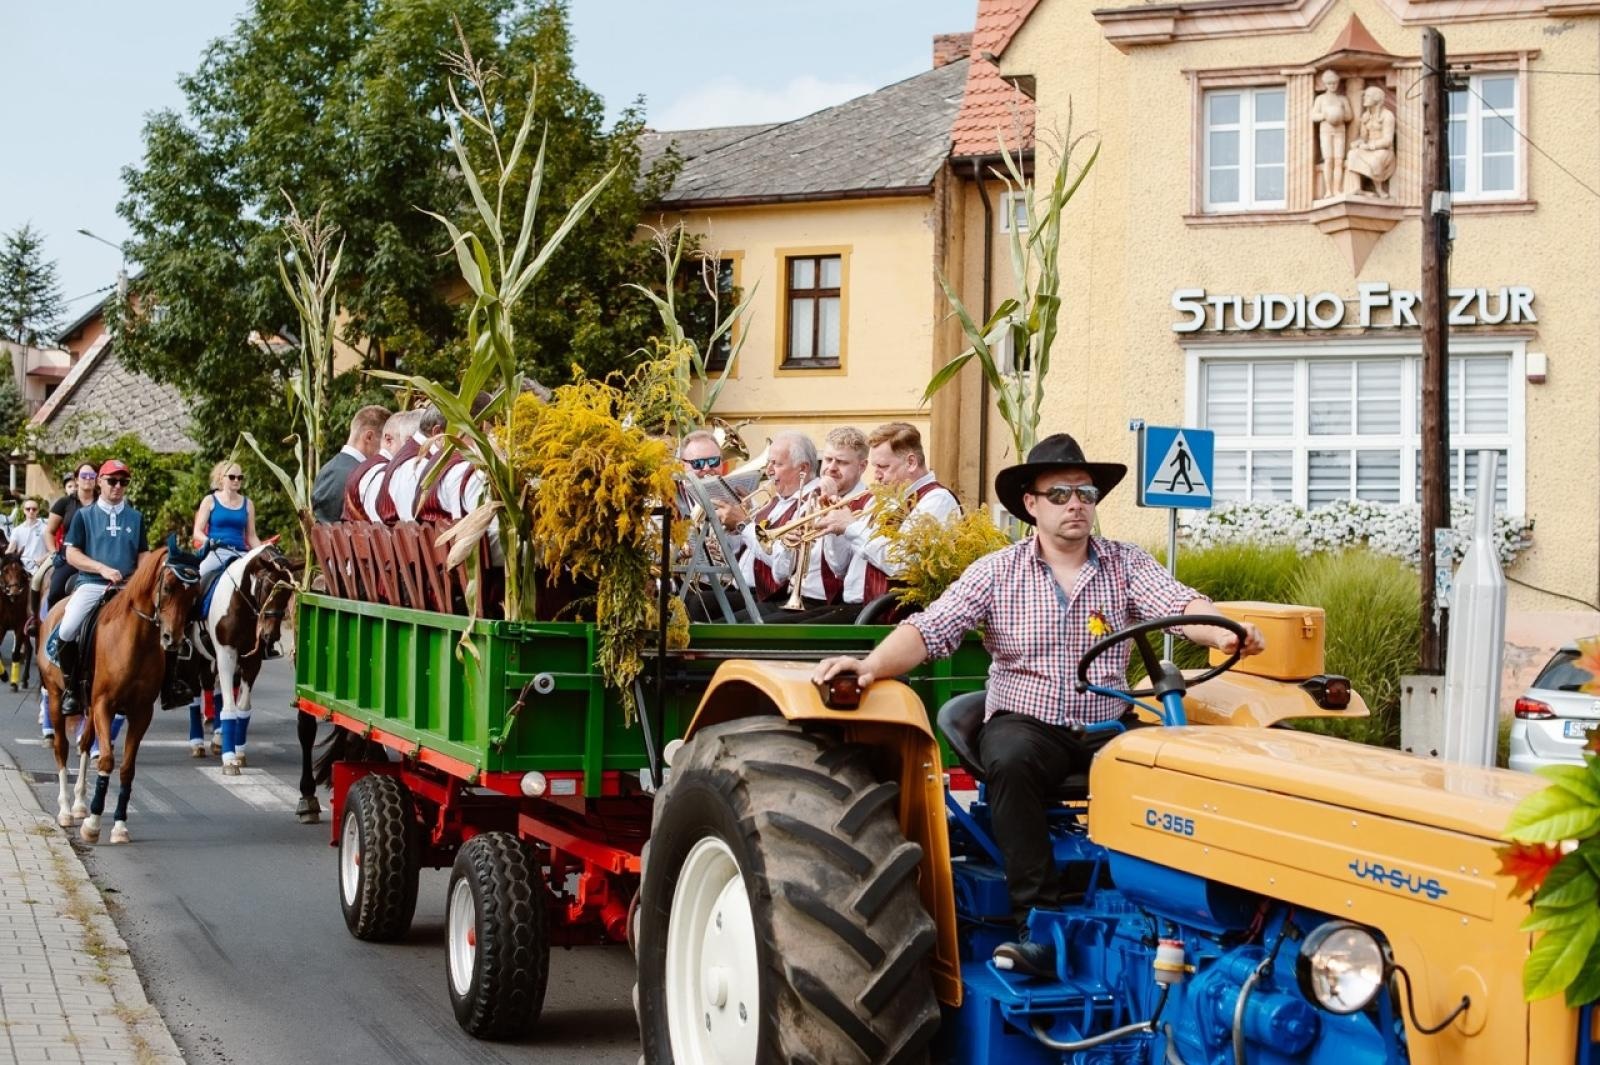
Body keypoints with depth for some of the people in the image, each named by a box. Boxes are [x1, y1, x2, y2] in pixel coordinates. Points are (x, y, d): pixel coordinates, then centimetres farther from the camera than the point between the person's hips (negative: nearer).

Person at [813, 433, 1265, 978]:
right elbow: (928, 630, -7)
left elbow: (1180, 603, -12)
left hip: (1106, 727, 2)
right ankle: (1036, 918, -28)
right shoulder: (996, 573, 2)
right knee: (1011, 760, -35)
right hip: (1025, 722, -1)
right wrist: (871, 665, -27)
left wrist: (1222, 633, -36)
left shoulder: (1126, 564, 5)